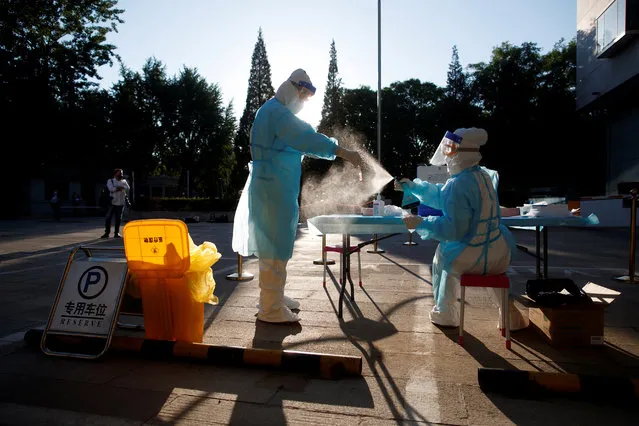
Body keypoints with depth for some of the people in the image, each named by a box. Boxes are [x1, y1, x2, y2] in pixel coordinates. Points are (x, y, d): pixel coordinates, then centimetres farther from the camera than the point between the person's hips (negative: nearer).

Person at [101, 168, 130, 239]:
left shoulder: (124, 181, 13)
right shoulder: (110, 181, 4)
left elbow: (128, 188, -5)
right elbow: (111, 189, -15)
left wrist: (118, 188, -14)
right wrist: (121, 188, -8)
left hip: (121, 203, 2)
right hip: (112, 202, -2)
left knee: (118, 219, 6)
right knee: (108, 218, -1)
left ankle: (116, 233, 16)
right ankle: (107, 233, 10)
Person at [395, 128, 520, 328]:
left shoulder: (459, 184, -21)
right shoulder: (484, 175, 7)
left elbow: (453, 228, -24)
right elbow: (443, 196, 17)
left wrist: (419, 223, -14)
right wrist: (412, 186, 23)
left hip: (471, 258, -7)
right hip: (501, 254, 7)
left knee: (443, 256, 26)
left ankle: (445, 315, 37)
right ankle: (511, 313, 51)